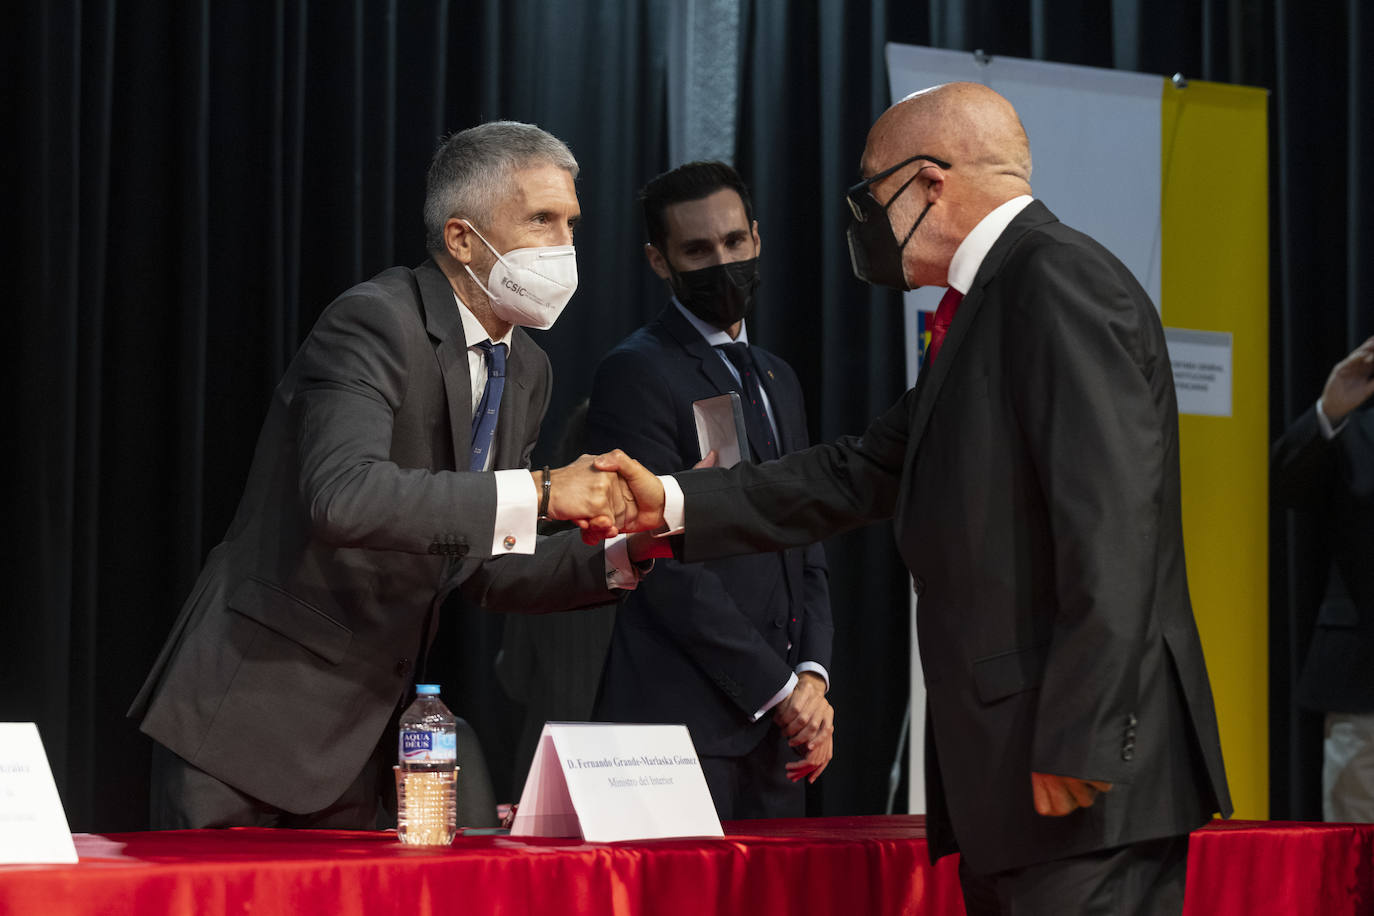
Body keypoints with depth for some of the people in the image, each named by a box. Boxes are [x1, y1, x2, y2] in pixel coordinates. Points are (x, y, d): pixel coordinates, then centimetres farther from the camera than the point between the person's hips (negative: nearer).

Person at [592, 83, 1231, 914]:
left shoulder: (1062, 281, -13)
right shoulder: (986, 303, 20)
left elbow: (1110, 522, -21)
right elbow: (862, 476, 23)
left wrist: (1078, 744, -23)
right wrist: (673, 503, 16)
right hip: (1004, 770, 10)